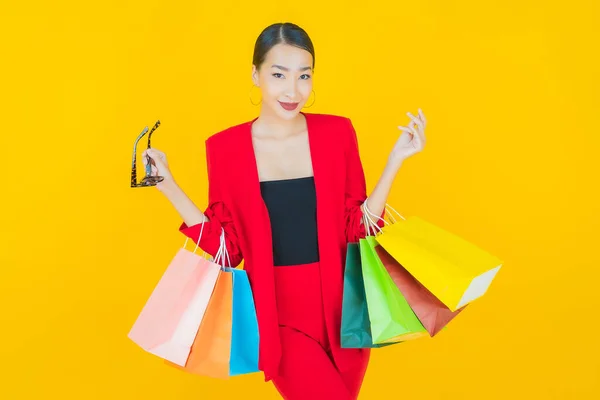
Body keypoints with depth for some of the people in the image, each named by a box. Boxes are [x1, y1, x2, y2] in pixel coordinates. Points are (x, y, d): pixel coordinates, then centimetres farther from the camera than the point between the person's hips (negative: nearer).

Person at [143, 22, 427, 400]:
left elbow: (357, 229, -2)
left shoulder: (337, 132, -3)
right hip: (278, 315, -2)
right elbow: (227, 248, -4)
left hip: (341, 307, 3)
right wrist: (168, 186, -10)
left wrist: (396, 159, -7)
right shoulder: (226, 147, -5)